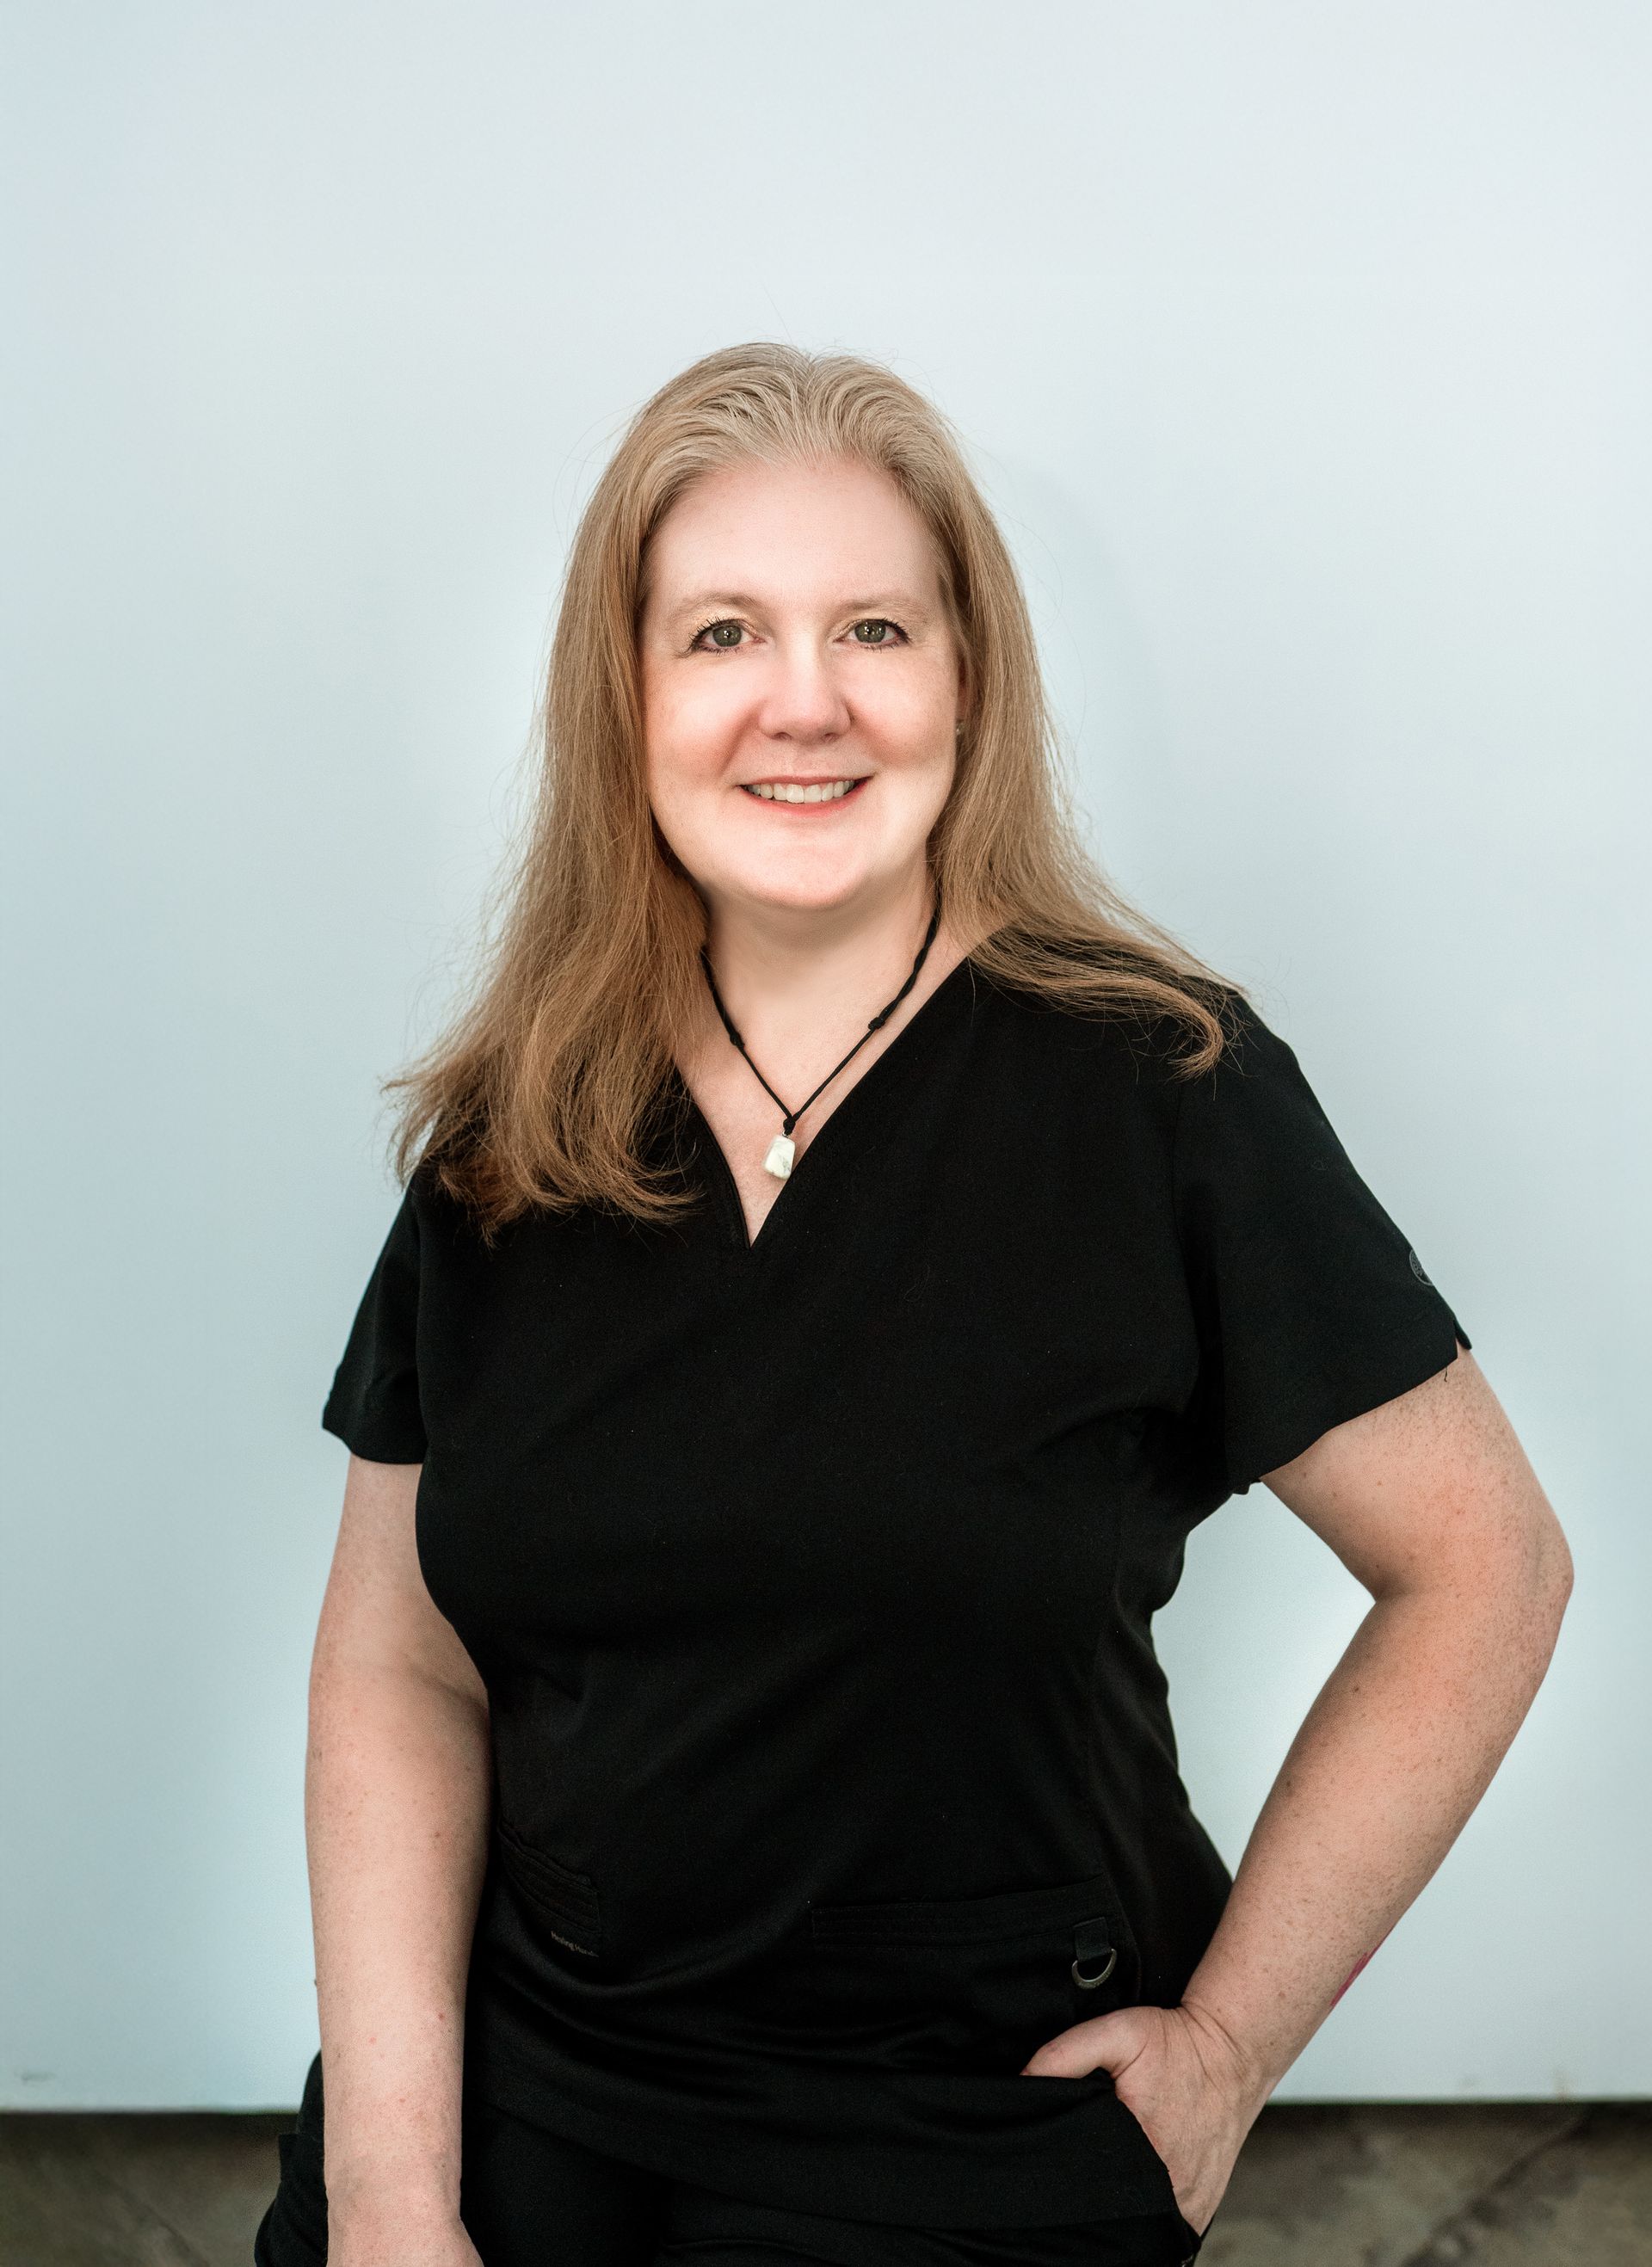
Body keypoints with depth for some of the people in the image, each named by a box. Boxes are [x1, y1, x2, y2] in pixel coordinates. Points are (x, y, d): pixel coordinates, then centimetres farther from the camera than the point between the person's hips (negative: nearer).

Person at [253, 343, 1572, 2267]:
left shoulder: (1157, 1084, -14)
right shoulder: (509, 1137, -2)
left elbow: (1483, 1565, -9)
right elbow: (396, 1674, 0)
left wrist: (1230, 2038, -9)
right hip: (515, 2083, 3)